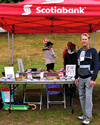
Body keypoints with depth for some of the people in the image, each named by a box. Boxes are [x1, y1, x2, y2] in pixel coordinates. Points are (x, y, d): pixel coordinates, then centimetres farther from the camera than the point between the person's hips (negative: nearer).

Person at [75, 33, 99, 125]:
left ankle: (88, 117, 5)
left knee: (88, 97, -4)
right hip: (81, 78, 5)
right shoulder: (79, 51, 12)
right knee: (81, 96, 7)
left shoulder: (93, 51, -4)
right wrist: (76, 77, 15)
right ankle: (85, 114, 20)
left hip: (89, 77, -5)